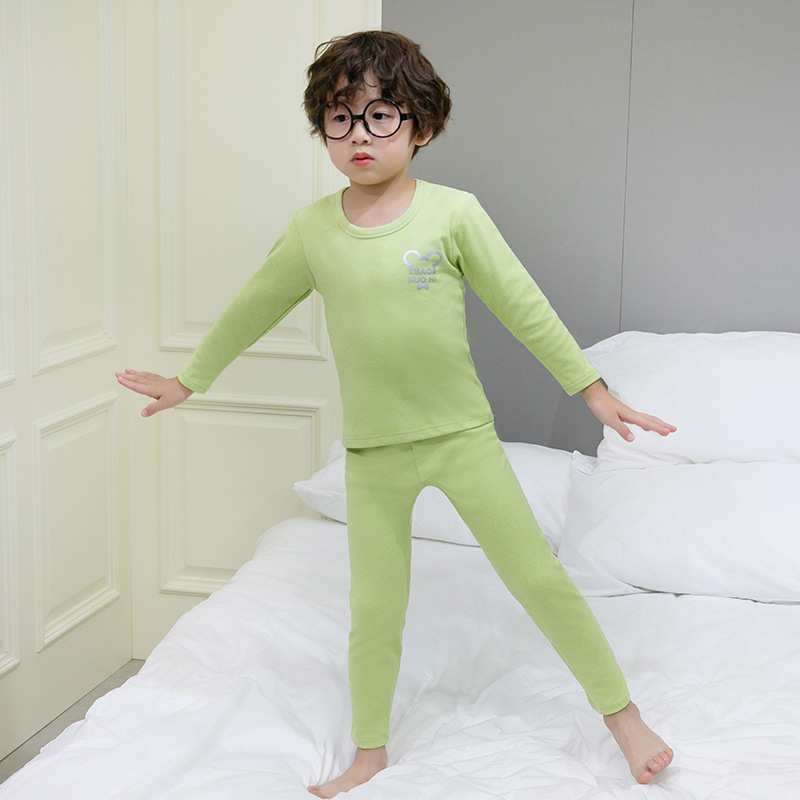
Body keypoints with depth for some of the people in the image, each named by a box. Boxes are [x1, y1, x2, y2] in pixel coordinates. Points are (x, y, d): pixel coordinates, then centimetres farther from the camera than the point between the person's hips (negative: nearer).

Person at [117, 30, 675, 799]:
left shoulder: (453, 213, -10)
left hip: (462, 433, -2)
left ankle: (622, 713, 18)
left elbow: (523, 306, -4)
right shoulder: (313, 230, -3)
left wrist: (593, 391, -2)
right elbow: (252, 309, 11)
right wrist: (189, 379, 21)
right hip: (372, 449, 2)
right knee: (374, 608, 9)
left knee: (539, 577, 1)